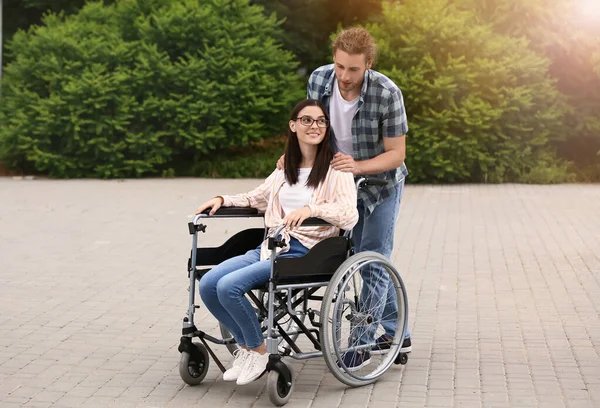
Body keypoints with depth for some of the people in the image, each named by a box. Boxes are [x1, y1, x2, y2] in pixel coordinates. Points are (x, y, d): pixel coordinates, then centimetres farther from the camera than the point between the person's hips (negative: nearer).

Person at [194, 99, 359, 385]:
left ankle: (258, 351, -2)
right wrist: (223, 200, 14)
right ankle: (246, 345, 8)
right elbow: (256, 198, 30)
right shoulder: (287, 167, 16)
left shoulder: (336, 168, -4)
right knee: (207, 284, -10)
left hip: (304, 253, -7)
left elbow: (350, 215, -17)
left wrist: (311, 209, -32)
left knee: (229, 286, -24)